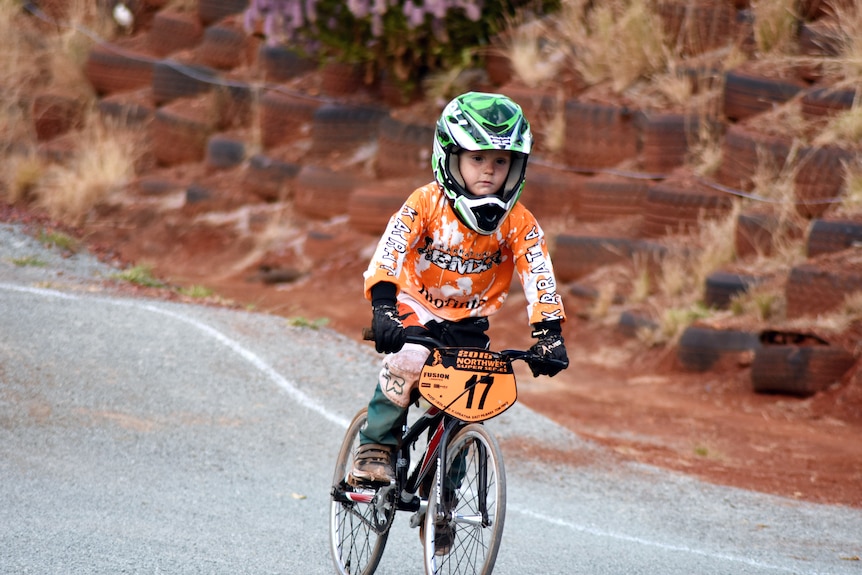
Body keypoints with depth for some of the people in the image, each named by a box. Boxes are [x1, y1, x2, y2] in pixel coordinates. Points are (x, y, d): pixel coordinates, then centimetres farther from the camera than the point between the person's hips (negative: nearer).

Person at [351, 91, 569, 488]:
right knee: (408, 360, -32)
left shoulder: (519, 224, -13)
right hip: (415, 308, -3)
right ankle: (375, 447, -12)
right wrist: (382, 308, -44)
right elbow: (389, 252, -30)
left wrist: (549, 333, -32)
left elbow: (540, 277, -18)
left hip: (467, 321, 3)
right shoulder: (425, 204, -20)